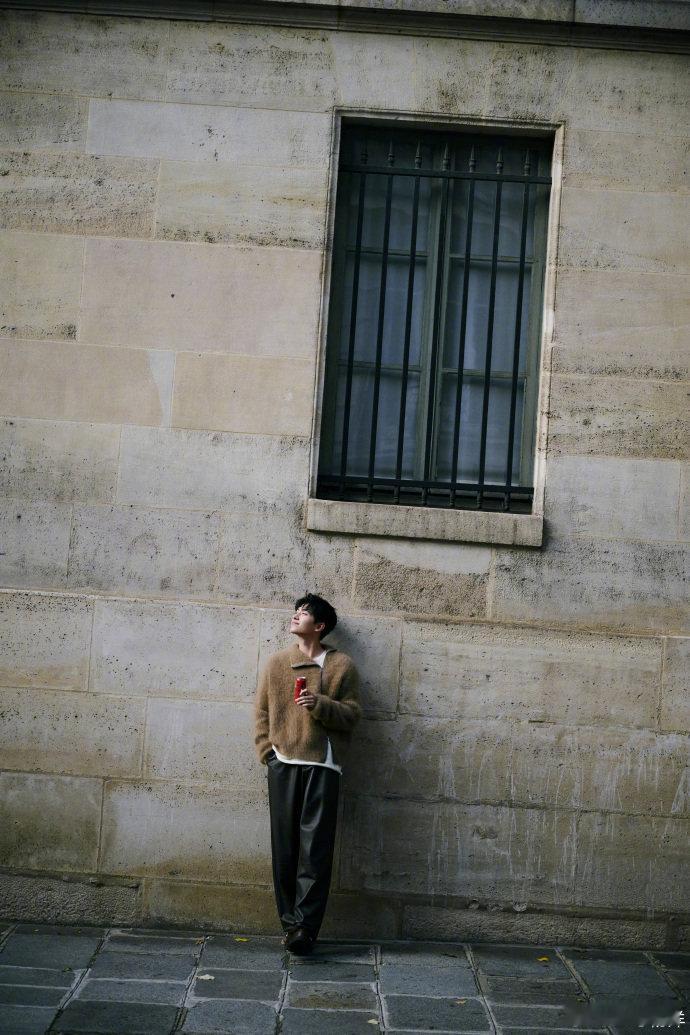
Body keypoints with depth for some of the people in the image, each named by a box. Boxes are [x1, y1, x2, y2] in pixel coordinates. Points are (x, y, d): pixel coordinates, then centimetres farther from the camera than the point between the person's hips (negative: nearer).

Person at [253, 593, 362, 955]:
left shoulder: (342, 665, 5)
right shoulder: (276, 662, 12)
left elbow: (352, 713, 2)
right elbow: (261, 712, 12)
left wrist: (320, 704, -14)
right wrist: (267, 753, 0)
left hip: (322, 766, -2)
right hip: (283, 765, 2)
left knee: (316, 848, -6)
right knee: (284, 846, 3)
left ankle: (305, 926, -5)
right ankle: (290, 920, 12)